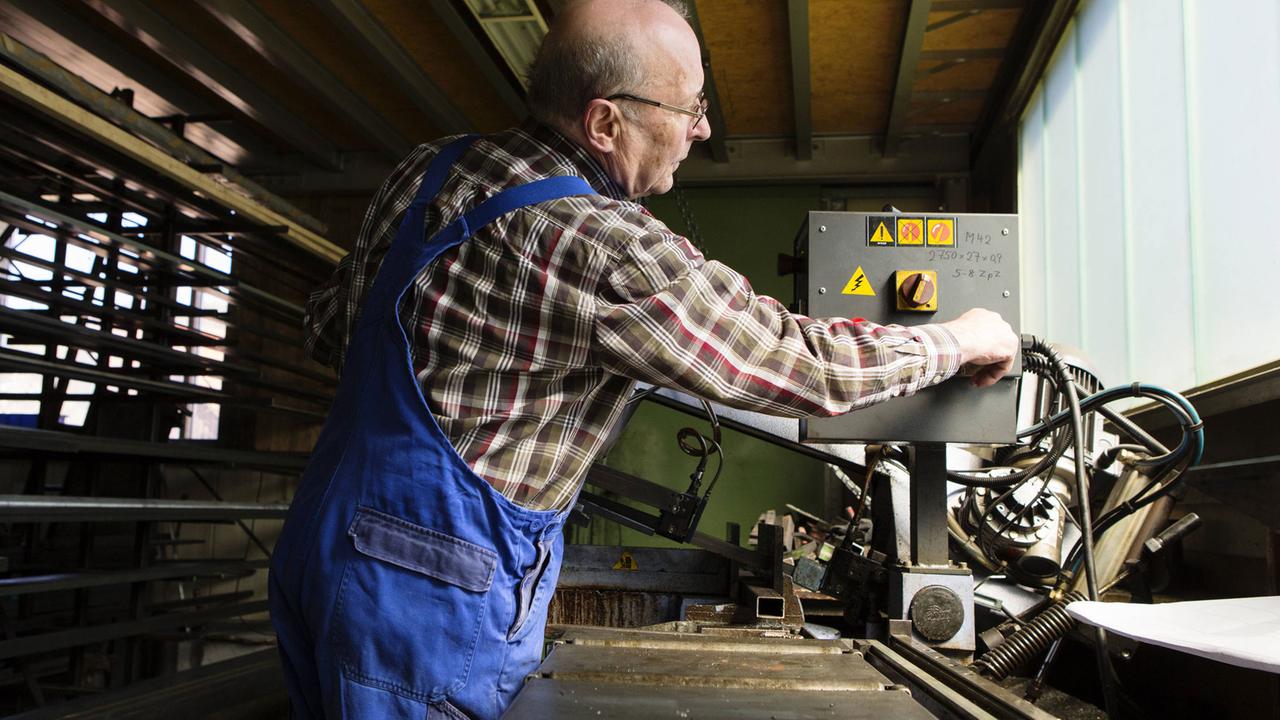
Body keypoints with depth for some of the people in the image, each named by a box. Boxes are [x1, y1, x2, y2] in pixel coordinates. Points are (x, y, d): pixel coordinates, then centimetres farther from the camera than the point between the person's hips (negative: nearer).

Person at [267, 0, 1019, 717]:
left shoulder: (426, 171, 1)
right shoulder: (610, 250, -24)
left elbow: (330, 328, 12)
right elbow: (807, 365, -16)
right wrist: (959, 340, 1)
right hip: (433, 593, -8)